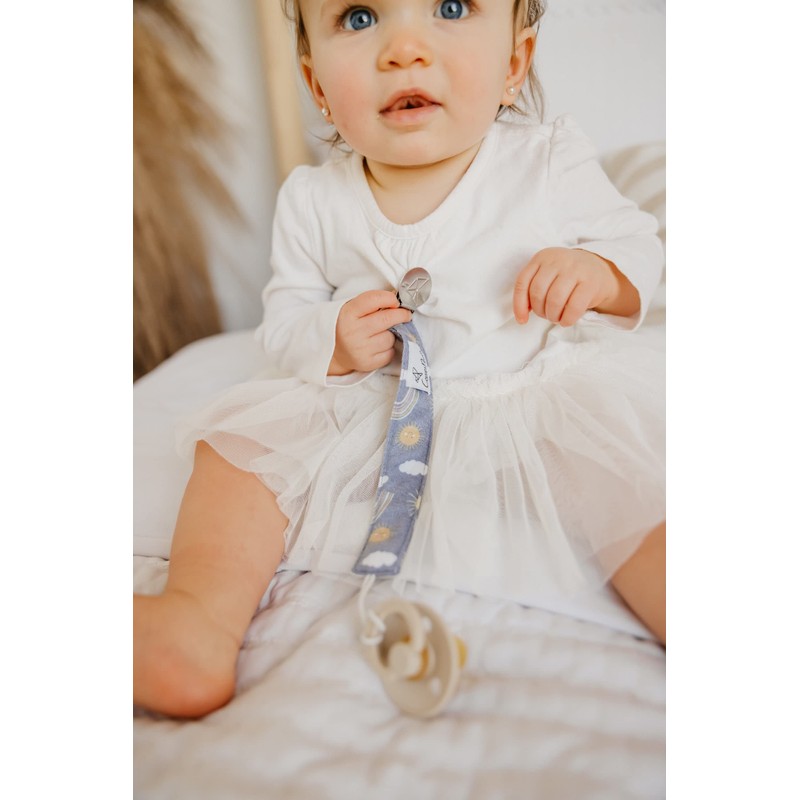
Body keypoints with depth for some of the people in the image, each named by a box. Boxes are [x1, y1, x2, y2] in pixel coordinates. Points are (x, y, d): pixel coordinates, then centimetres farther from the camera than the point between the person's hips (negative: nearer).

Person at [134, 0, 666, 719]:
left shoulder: (551, 160, -4)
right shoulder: (313, 202, 0)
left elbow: (636, 243, 6)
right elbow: (286, 320, 5)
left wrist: (598, 274, -18)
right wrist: (331, 342, -19)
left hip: (538, 401, -1)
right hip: (370, 418, 2)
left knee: (627, 465, -28)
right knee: (245, 434, -11)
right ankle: (204, 617, -19)